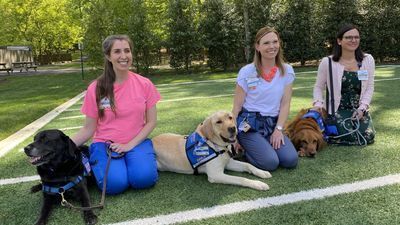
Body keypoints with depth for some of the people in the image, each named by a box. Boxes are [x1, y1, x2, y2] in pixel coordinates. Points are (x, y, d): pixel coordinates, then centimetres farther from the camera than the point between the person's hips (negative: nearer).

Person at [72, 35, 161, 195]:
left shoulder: (144, 84, -2)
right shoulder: (96, 88, -4)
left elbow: (151, 122, 0)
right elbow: (88, 129, 1)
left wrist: (130, 145, -13)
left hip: (137, 142, 1)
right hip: (105, 144, 0)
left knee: (144, 178, -29)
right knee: (115, 184, -28)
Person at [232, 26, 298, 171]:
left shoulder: (287, 70, 2)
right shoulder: (247, 72, -7)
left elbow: (285, 103, 1)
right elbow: (237, 106, -4)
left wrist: (278, 129, -10)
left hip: (272, 124, 4)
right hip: (249, 124, -4)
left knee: (291, 160, -15)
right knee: (270, 163, -22)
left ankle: (257, 147, 12)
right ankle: (246, 149, 10)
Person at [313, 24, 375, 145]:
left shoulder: (368, 60, 0)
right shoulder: (327, 62, -8)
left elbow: (369, 87, 3)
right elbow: (318, 87, 2)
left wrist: (362, 108, -10)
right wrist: (318, 103, -16)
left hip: (359, 109, 4)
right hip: (337, 109, -3)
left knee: (368, 137, -13)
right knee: (350, 137, -22)